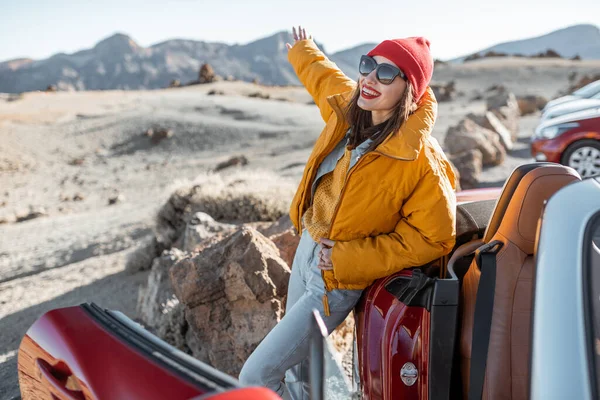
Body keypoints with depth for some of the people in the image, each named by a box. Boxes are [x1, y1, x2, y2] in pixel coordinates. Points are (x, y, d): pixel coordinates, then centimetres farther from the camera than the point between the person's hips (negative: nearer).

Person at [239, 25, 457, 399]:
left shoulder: (421, 160, -27)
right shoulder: (347, 107, -6)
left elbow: (432, 239, -21)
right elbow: (323, 75, 17)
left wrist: (347, 259, -22)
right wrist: (302, 51, 38)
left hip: (336, 283, -7)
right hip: (307, 249, 7)